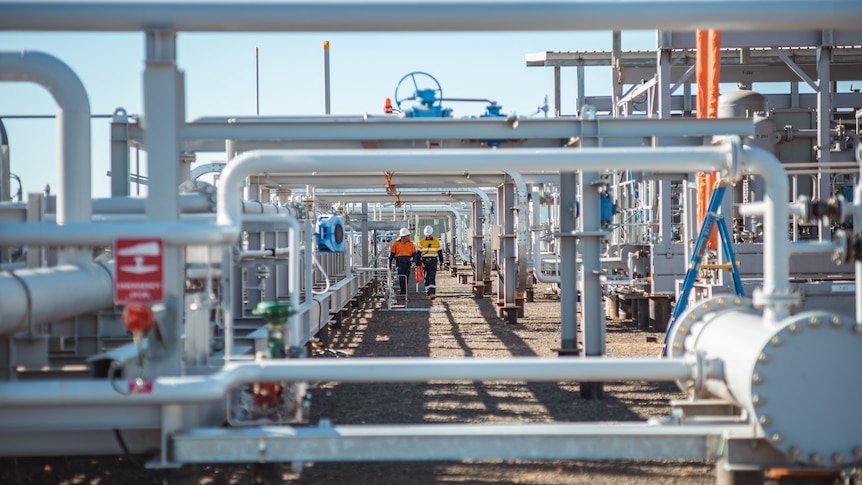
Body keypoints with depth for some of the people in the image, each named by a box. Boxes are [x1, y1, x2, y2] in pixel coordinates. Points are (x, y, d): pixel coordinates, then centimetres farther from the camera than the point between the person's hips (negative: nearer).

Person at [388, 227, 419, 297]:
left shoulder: (411, 244, 7)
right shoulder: (396, 244, 1)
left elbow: (414, 254, 6)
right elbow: (391, 254, 7)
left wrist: (414, 262, -12)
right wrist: (389, 265, 7)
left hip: (407, 264, 3)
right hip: (399, 263, -3)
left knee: (406, 280, 8)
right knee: (401, 278, -17)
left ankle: (403, 293, 21)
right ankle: (403, 293, -21)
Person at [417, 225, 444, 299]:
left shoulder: (436, 241, 3)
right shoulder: (422, 242, 3)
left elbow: (440, 252, 6)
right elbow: (419, 253, 4)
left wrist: (441, 263, 4)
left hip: (433, 261, -1)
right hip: (425, 262, 1)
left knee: (432, 277, -14)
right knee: (426, 278, 5)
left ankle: (432, 293, -22)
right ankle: (427, 293, 13)